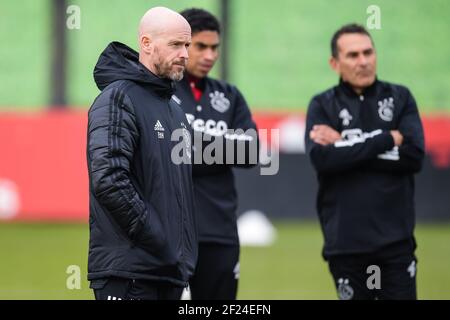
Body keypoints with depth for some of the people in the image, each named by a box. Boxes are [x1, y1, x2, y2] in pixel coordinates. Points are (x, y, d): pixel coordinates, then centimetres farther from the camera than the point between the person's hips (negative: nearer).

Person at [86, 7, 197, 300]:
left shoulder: (175, 110, 20)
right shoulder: (118, 99, -9)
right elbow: (108, 180, -21)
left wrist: (184, 248, 14)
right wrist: (155, 237, -18)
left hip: (170, 269, 9)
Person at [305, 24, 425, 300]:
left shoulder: (400, 98, 8)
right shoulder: (323, 106, 5)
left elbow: (414, 157, -6)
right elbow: (322, 159, -12)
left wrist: (347, 147, -8)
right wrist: (387, 139, -11)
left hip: (396, 239, 0)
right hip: (346, 242, 0)